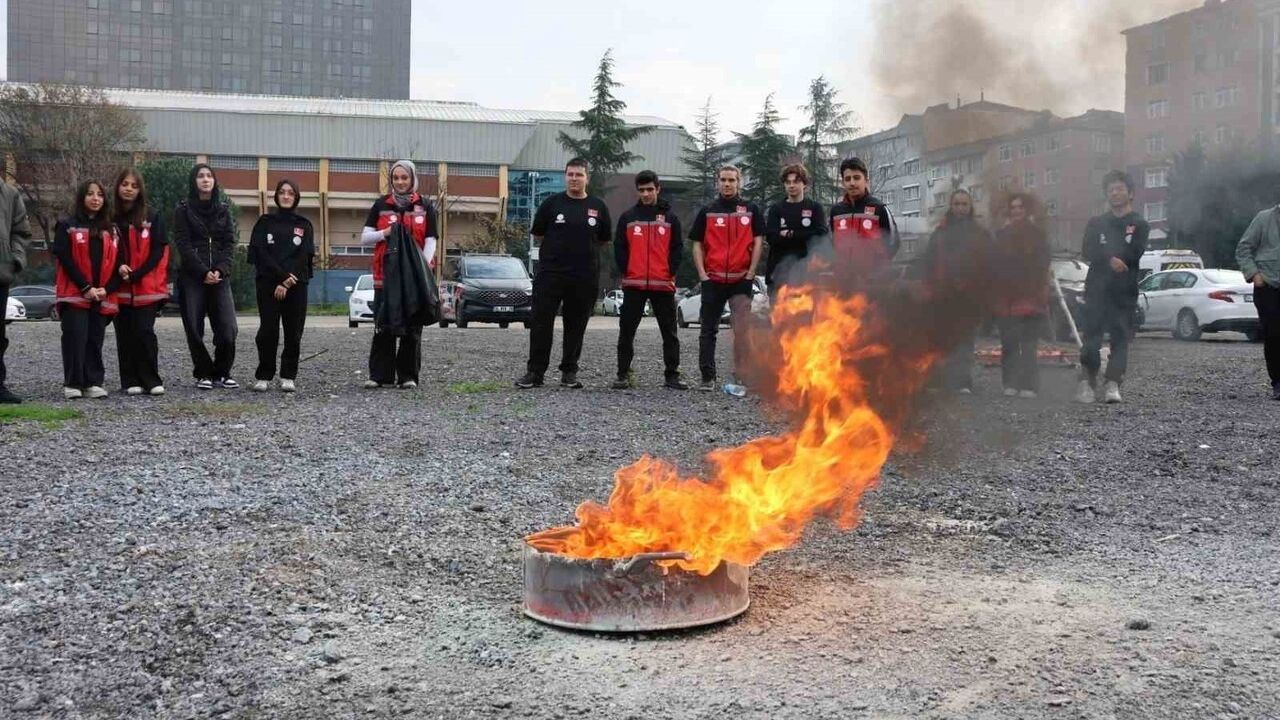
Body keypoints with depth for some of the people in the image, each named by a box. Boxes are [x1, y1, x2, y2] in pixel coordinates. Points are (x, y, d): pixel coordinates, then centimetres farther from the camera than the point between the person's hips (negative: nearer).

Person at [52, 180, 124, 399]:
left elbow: (119, 263, 10)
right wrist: (85, 287, -13)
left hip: (102, 297, 4)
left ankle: (93, 383, 7)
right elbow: (64, 259, -6)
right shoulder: (67, 226, 5)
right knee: (75, 337, -9)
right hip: (74, 295, -3)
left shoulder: (111, 231, 17)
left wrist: (107, 289, -6)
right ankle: (73, 384, -4)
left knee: (95, 340, 3)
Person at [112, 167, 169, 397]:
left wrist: (137, 275, -11)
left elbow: (158, 251, -2)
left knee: (144, 332, -7)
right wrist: (118, 268, -12)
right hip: (120, 287, 2)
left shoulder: (151, 216, 2)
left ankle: (151, 381, 0)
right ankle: (130, 382, 9)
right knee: (125, 334, 3)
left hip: (146, 286, -2)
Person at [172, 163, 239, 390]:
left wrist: (220, 270, -10)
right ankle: (204, 374, 11)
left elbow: (229, 242, 6)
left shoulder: (223, 209, 13)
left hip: (220, 277, 2)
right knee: (195, 329, -1)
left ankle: (222, 373, 7)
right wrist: (204, 272, -13)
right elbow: (183, 244, -4)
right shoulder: (183, 210, 4)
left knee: (228, 329, -7)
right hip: (192, 278, -2)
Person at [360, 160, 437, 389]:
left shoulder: (425, 206, 6)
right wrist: (384, 233, -12)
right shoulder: (381, 205, 9)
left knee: (412, 326, 2)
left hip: (415, 274, -1)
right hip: (386, 273, 1)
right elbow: (365, 237, 8)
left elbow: (430, 241, 2)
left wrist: (425, 266, -15)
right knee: (384, 326, 0)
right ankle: (380, 375, 4)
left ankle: (408, 376, 7)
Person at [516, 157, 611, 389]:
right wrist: (557, 249, 11)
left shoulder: (598, 207, 7)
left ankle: (569, 372, 15)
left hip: (584, 277, 1)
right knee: (541, 324, -3)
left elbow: (604, 239, 17)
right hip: (550, 274, -1)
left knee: (576, 326, 6)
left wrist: (583, 250, 13)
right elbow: (537, 235, 10)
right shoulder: (552, 203, 3)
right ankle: (534, 372, 2)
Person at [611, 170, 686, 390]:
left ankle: (672, 375, 10)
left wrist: (669, 273, -4)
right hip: (633, 285, 0)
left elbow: (676, 249, 5)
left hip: (663, 285, 0)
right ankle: (623, 375, 8)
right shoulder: (627, 217, 7)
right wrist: (626, 272, -3)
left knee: (669, 332, 4)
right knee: (626, 331, 2)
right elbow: (619, 248, 6)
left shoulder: (670, 218, 6)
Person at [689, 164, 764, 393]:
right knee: (708, 330, 6)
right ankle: (707, 377, 15)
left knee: (742, 329, -9)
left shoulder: (751, 210, 6)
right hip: (712, 280, 2)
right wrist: (702, 275, -3)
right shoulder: (707, 212, 9)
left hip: (741, 279, -2)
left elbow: (758, 243, 3)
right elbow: (697, 245, 8)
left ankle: (739, 378, -4)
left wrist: (750, 273, -5)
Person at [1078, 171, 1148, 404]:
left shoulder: (1139, 225, 9)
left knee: (1121, 339, -6)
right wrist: (1111, 259, -17)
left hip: (1125, 293, -1)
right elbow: (1088, 253, -1)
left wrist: (1104, 252, -3)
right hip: (1096, 290, 1)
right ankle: (1087, 383, 1)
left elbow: (1134, 254, -7)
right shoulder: (1096, 223, 15)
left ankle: (1113, 385, -8)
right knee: (1091, 338, -4)